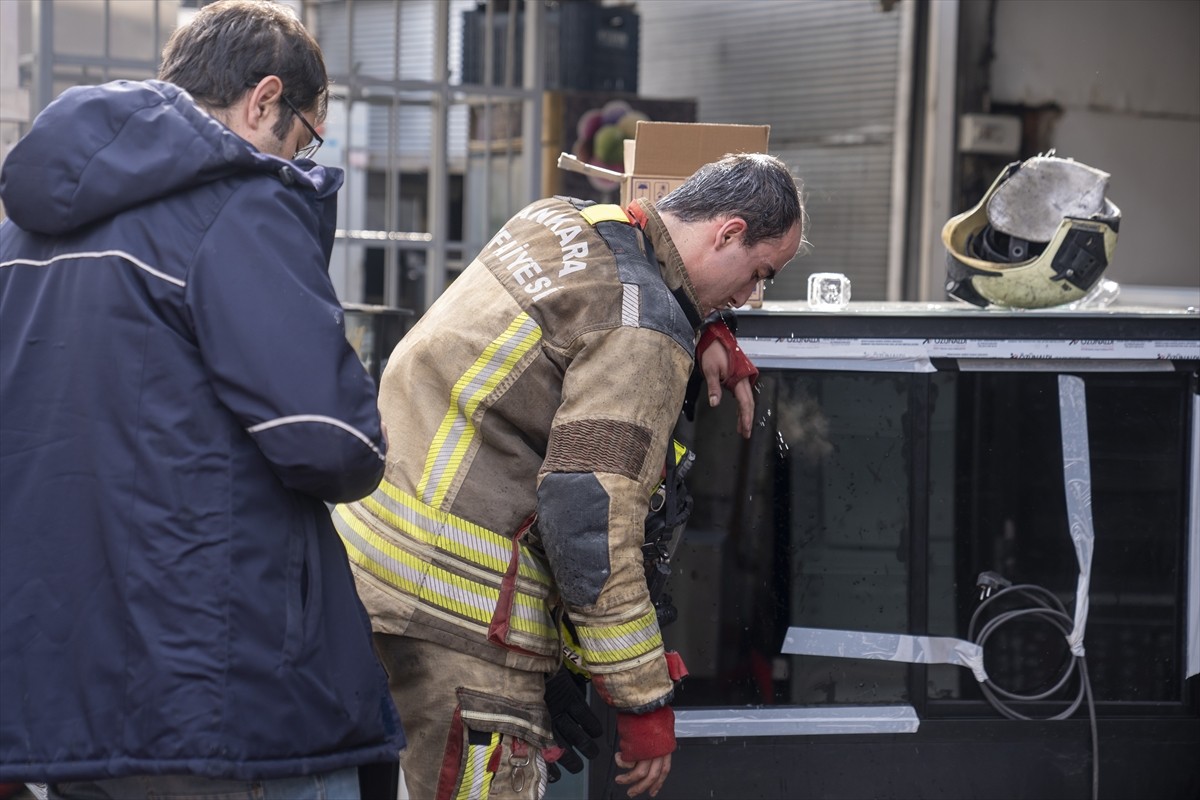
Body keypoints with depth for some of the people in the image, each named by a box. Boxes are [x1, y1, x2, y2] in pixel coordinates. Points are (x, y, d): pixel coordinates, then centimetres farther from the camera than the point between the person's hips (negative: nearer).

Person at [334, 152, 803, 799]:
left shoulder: (557, 219, 13)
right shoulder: (645, 333, -13)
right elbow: (592, 522, -19)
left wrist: (712, 342, 24)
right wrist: (647, 704, -13)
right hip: (458, 600, -10)